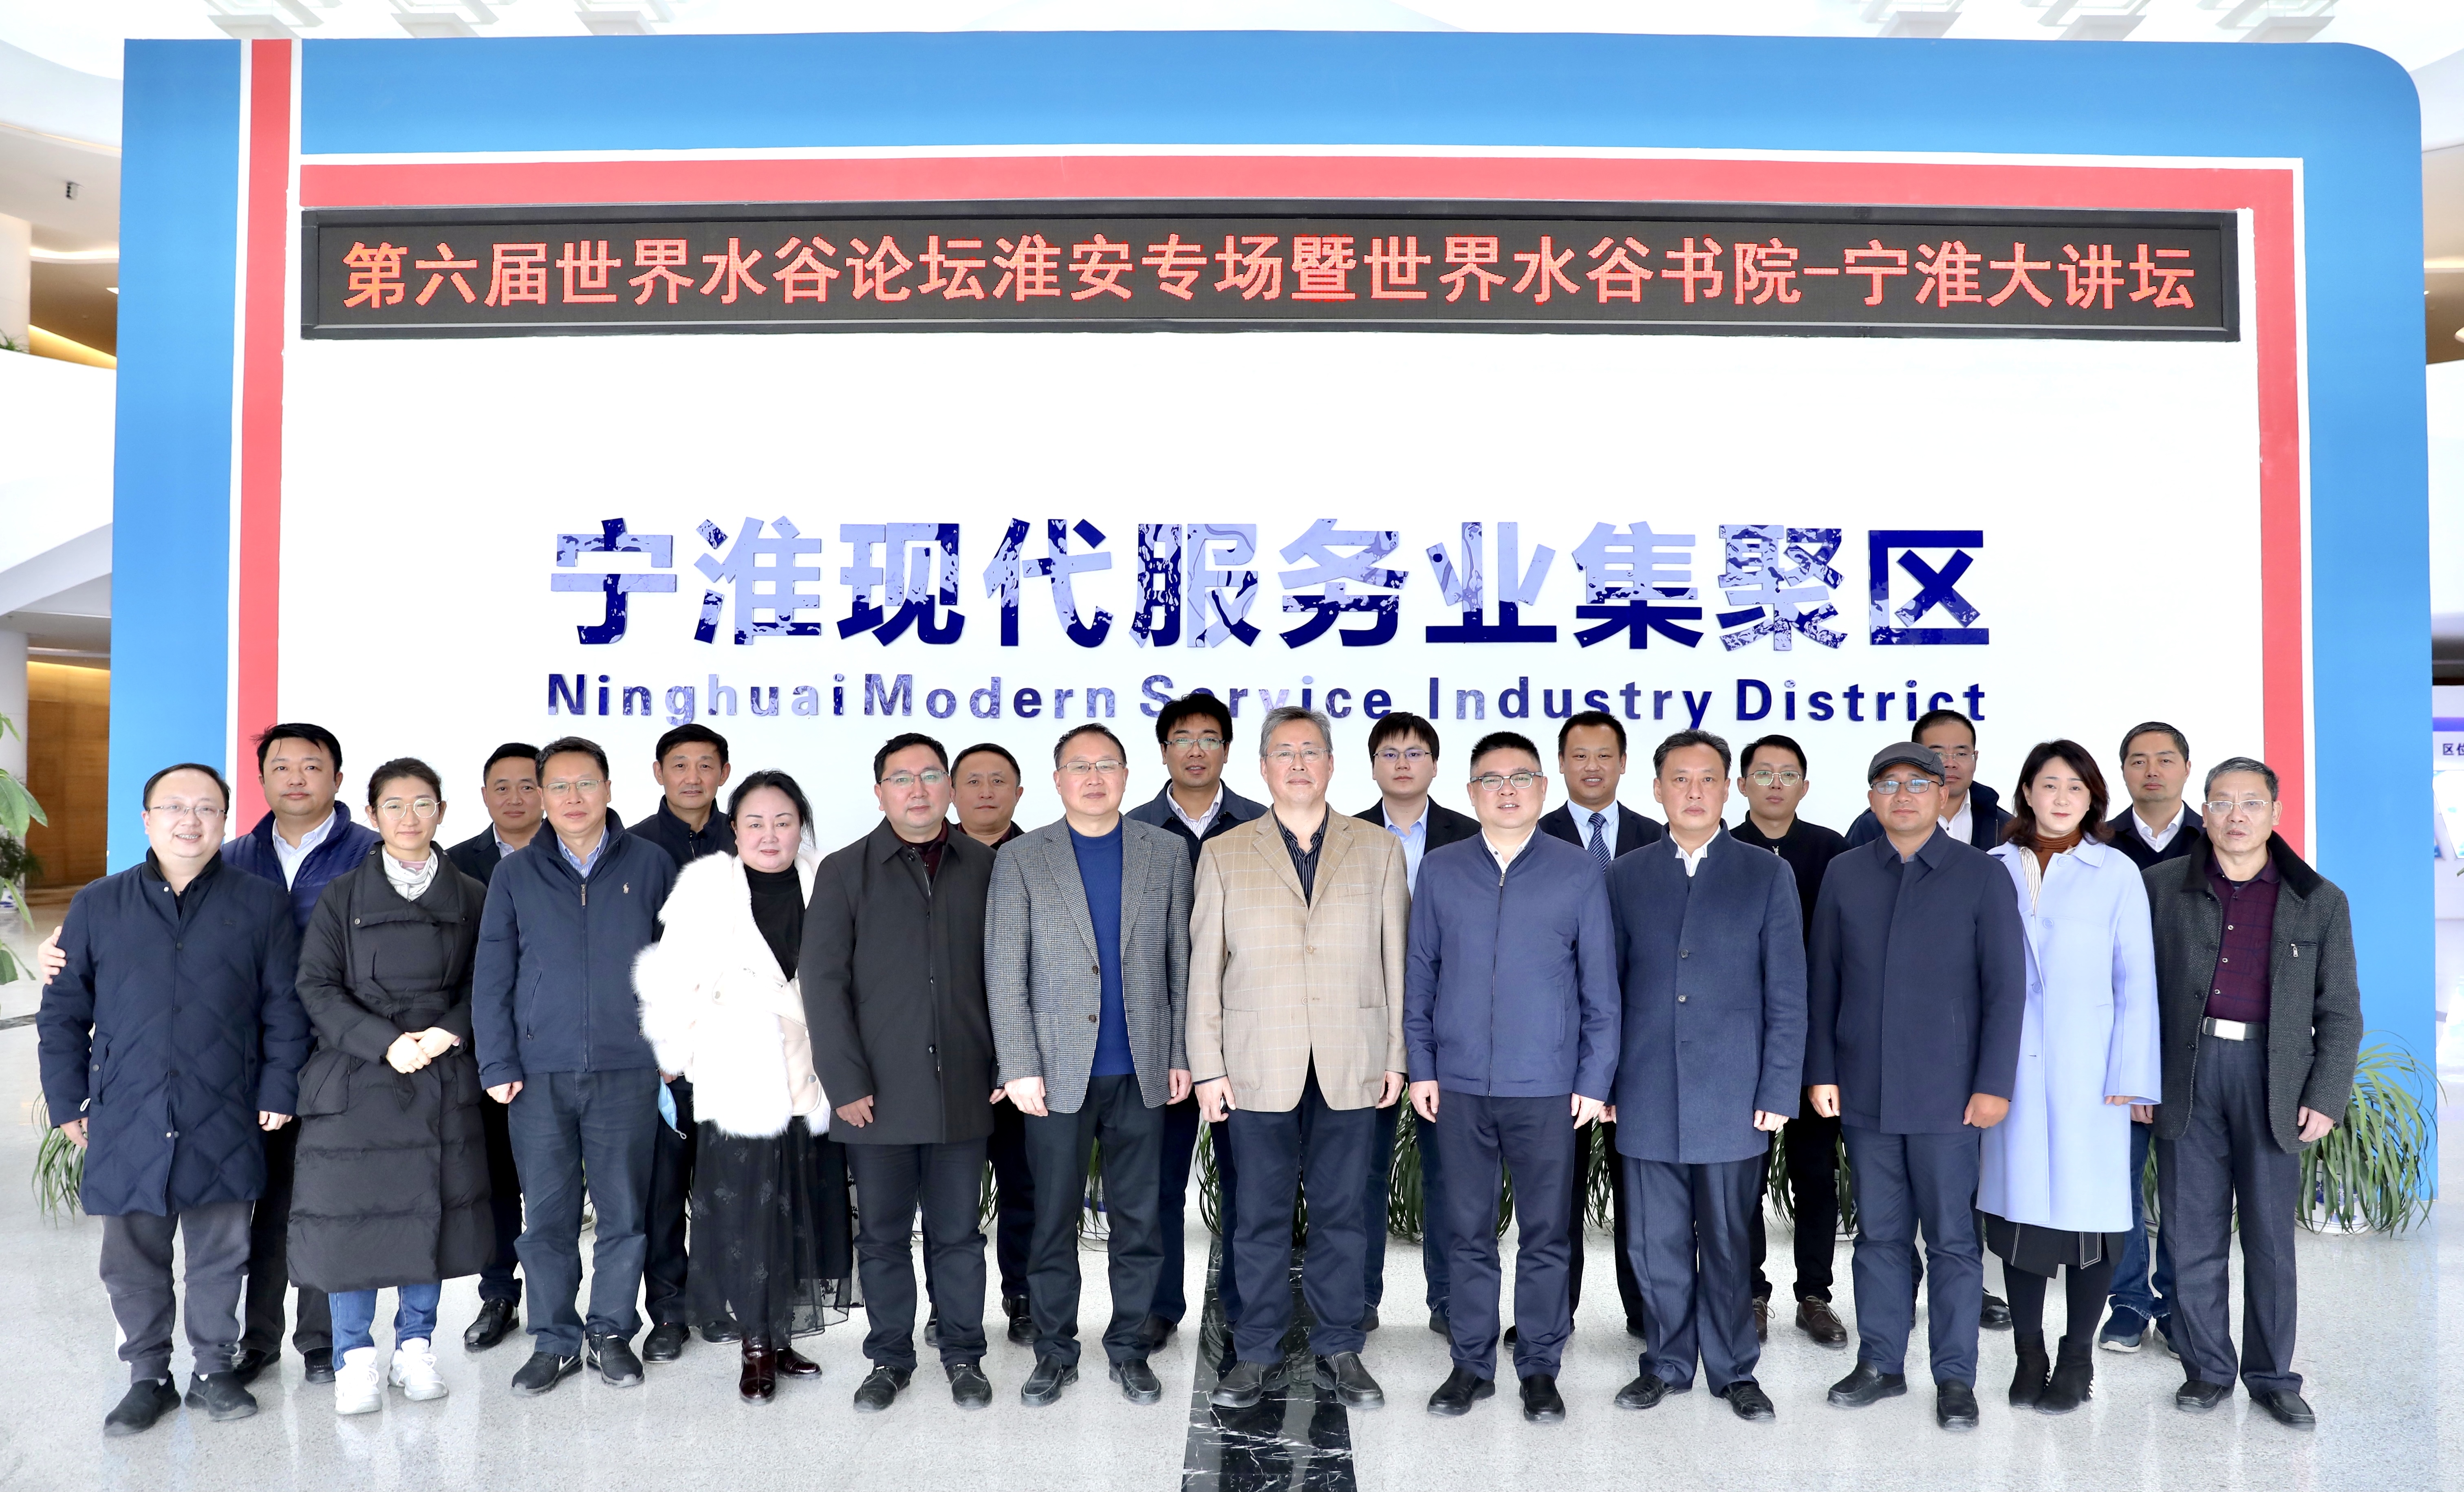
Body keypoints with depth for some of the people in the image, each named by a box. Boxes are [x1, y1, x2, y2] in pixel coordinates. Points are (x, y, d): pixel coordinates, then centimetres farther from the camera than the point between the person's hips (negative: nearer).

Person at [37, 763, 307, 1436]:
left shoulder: (261, 904, 2)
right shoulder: (99, 905, 6)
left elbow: (285, 1007, 3)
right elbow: (62, 1012, 9)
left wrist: (278, 1091, -2)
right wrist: (68, 1102, 4)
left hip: (223, 1126, -1)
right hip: (126, 1123, 1)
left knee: (220, 1255, 8)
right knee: (133, 1259, 10)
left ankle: (215, 1370, 24)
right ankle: (148, 1377, 26)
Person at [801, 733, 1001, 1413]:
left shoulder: (984, 867, 5)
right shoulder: (845, 871, 2)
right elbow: (822, 980, -3)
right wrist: (846, 1082, -9)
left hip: (962, 1091, 1)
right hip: (879, 1094, 0)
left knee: (957, 1234, 9)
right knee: (883, 1235, 10)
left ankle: (963, 1356, 24)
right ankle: (890, 1358, 25)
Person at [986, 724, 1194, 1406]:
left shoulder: (1166, 853, 6)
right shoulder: (1021, 860, 1)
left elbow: (1180, 961, 7)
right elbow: (1005, 974, -1)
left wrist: (1182, 1055, 4)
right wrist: (1020, 1069, -7)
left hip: (1141, 1070, 1)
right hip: (1056, 1070, -1)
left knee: (1139, 1218, 9)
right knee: (1054, 1218, 7)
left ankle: (1128, 1347, 24)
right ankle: (1055, 1352, 22)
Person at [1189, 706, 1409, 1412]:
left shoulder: (1379, 851, 8)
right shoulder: (1224, 856, 6)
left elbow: (1397, 959, 7)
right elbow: (1204, 968, 4)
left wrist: (1397, 1055, 3)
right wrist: (1207, 1067, 0)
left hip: (1351, 1067, 1)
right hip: (1257, 1068, 0)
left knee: (1342, 1215, 8)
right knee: (1260, 1216, 7)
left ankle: (1338, 1349, 22)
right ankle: (1256, 1351, 21)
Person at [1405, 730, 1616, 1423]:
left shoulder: (1578, 874, 1)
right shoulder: (1438, 871, 5)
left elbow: (1600, 986, 2)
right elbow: (1419, 974, 7)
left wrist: (1595, 1080, -2)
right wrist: (1421, 1067, 2)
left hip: (1548, 1087, -1)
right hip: (1458, 1085, 1)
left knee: (1546, 1235, 7)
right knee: (1467, 1232, 9)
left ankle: (1540, 1368, 21)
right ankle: (1471, 1364, 23)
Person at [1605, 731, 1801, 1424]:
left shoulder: (1768, 876, 3)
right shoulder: (1624, 878, 7)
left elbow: (1787, 996, 1)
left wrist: (1778, 1093, -4)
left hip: (1733, 1098, -1)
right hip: (1648, 1099, 2)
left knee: (1728, 1244, 7)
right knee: (1657, 1244, 9)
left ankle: (1734, 1370, 24)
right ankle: (1667, 1363, 26)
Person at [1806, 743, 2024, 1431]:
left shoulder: (1981, 875, -1)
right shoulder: (1844, 874, 7)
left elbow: (2005, 986, -3)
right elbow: (1823, 980, 8)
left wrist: (1993, 1084, -7)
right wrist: (1822, 1072, 4)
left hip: (1945, 1092, -2)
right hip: (1864, 1090, 2)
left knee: (1952, 1238, 4)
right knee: (1879, 1234, 10)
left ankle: (1955, 1376, 15)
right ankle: (1879, 1362, 21)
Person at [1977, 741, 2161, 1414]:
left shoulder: (2116, 873, 1)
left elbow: (2137, 979, 0)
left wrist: (2130, 1075, -5)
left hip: (2087, 1072, -1)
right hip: (2013, 1068, 2)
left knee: (2087, 1205, 2)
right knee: (2018, 1202, 5)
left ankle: (2077, 1356, 17)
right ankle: (2028, 1351, 18)